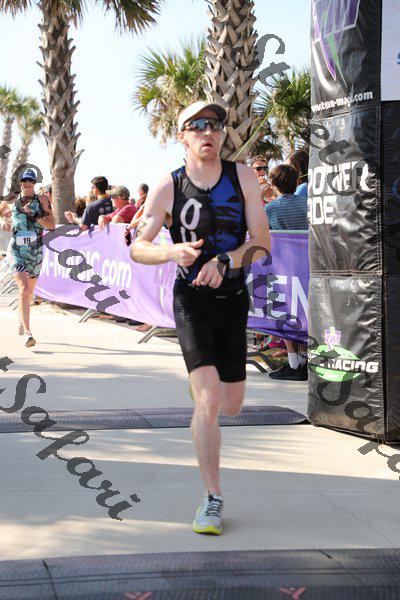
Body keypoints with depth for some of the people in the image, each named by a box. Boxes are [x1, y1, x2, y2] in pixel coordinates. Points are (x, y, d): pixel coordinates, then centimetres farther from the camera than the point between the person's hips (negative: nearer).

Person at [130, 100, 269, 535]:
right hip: (190, 300, -3)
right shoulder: (168, 188, -7)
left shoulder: (243, 177, -3)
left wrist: (225, 261, -24)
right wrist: (174, 252, -24)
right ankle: (213, 499, -3)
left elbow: (262, 243, -6)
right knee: (208, 402, -17)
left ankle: (201, 380, 50)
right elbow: (137, 249, -3)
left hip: (233, 299, 3)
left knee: (231, 407, 13)